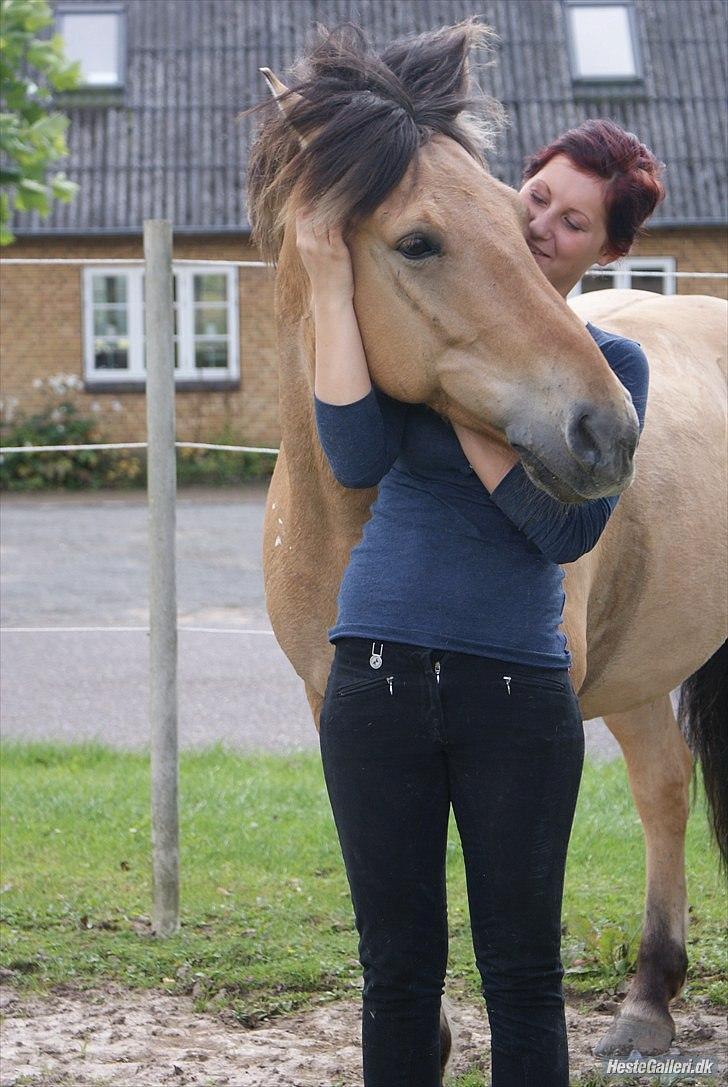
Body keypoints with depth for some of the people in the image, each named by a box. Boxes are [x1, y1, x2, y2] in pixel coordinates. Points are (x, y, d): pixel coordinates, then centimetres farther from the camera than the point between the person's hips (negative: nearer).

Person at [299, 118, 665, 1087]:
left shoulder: (612, 365, 2)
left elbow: (567, 528, -11)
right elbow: (359, 460, -15)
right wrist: (333, 284, -17)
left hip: (519, 689, 0)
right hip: (381, 677, 0)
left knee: (524, 971, 6)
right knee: (399, 967, 9)